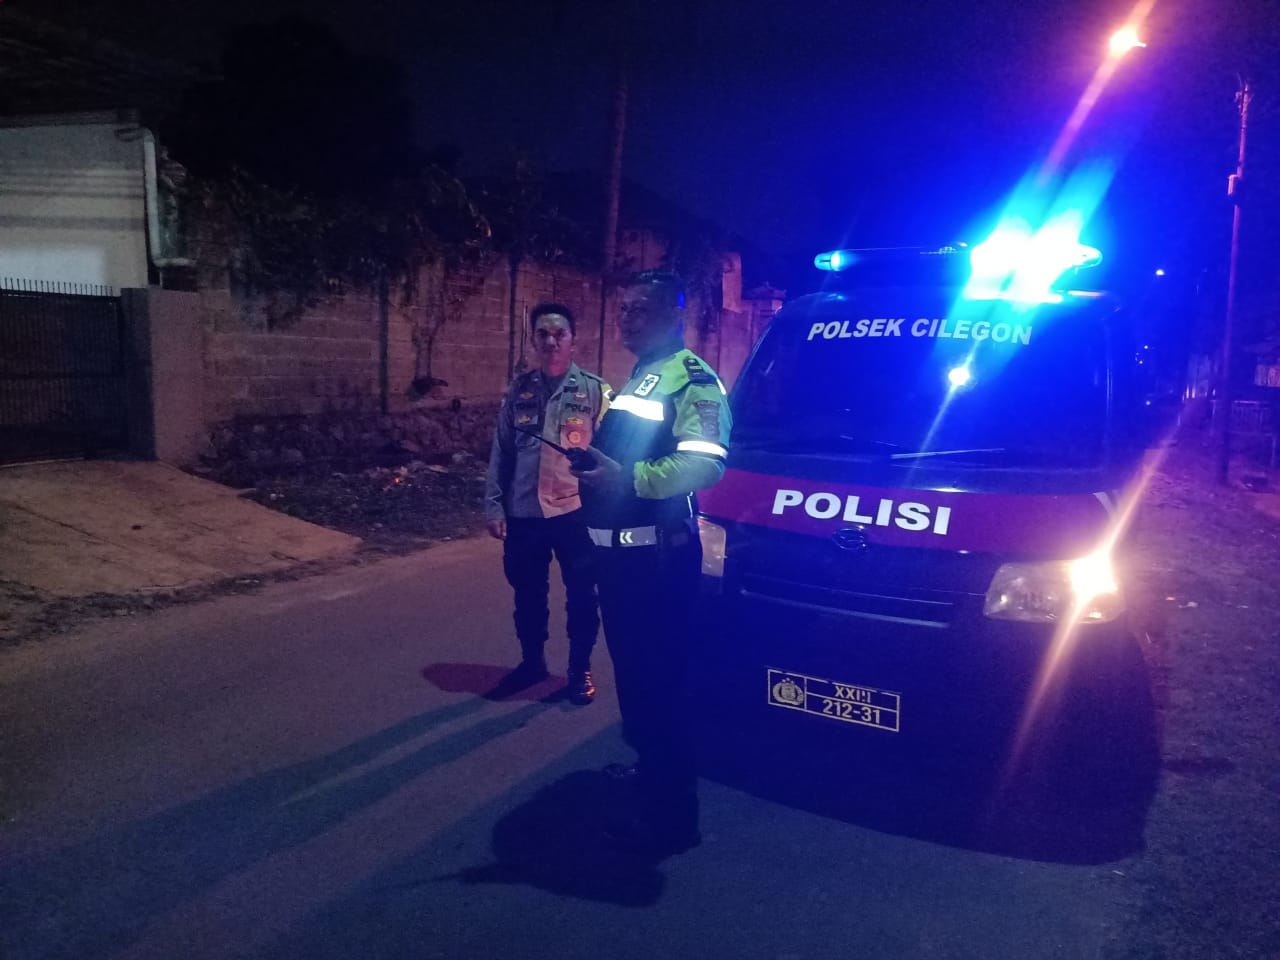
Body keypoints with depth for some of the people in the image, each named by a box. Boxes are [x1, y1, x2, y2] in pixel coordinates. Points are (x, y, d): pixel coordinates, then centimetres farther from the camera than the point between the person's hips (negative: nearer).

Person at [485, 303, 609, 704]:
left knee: (580, 596, 8)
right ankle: (532, 660, 36)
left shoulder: (594, 389, -1)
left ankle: (580, 669, 25)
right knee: (527, 594, 16)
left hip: (575, 511, -2)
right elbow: (501, 452, 7)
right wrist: (494, 506, 2)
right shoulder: (519, 389, 5)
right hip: (524, 514, 3)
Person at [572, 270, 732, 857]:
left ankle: (671, 813, 7)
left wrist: (628, 479, -32)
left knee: (656, 678, -5)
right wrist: (591, 464, 16)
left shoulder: (693, 379, -11)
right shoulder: (637, 378, 20)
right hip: (617, 548, 10)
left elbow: (705, 463, -27)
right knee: (631, 670, 21)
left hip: (658, 554, -10)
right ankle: (649, 767, 40)